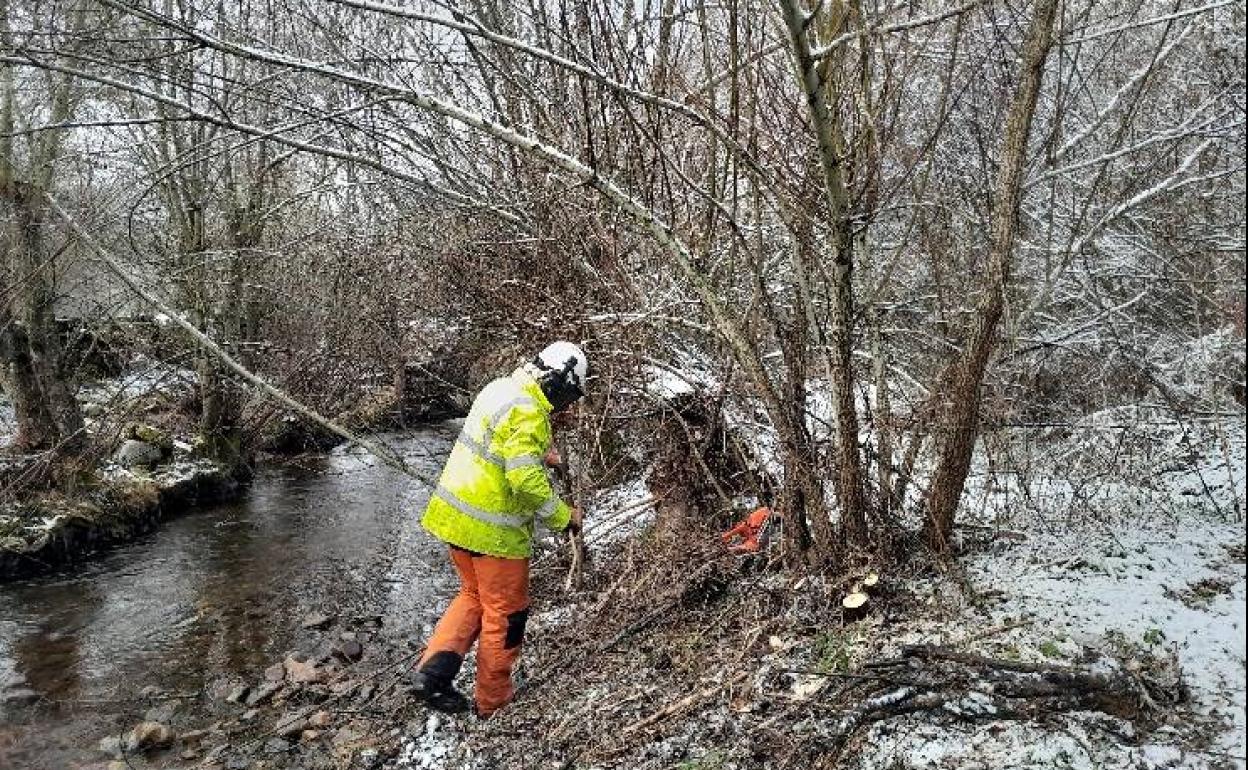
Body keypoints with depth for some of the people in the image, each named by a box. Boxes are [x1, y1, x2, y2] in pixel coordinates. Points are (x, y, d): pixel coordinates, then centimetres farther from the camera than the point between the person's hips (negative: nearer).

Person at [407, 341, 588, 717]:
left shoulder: (501, 388, 6)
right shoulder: (527, 412, -23)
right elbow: (526, 481, -28)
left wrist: (537, 455, 15)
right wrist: (564, 516, -16)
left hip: (457, 514, 9)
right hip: (493, 530, -9)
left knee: (474, 594, 25)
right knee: (505, 614, 10)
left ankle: (432, 669, 14)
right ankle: (493, 700, 26)